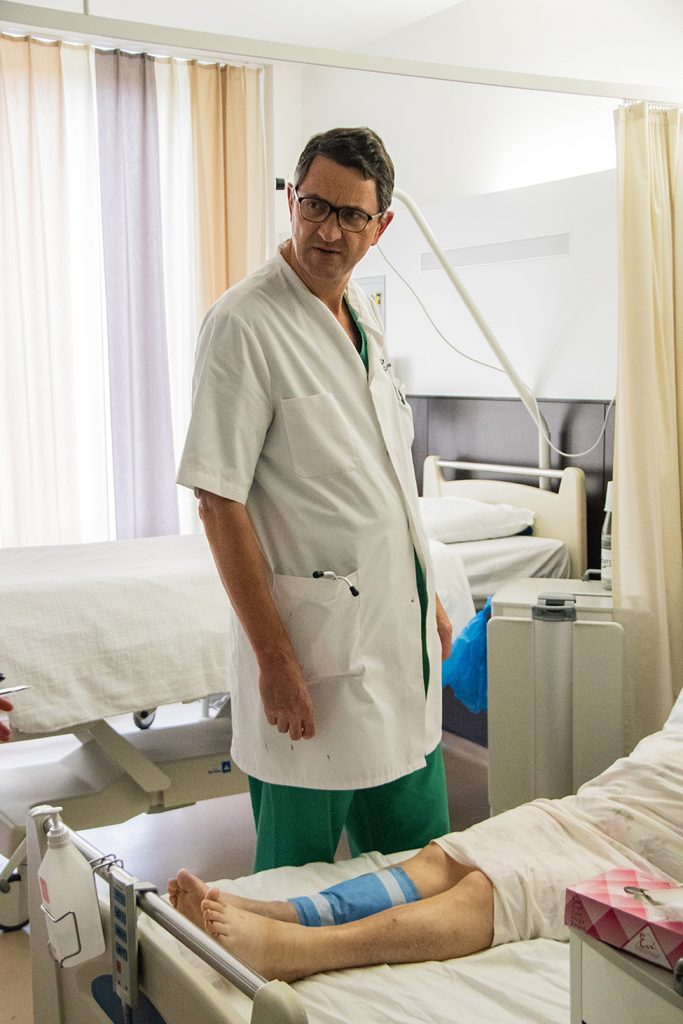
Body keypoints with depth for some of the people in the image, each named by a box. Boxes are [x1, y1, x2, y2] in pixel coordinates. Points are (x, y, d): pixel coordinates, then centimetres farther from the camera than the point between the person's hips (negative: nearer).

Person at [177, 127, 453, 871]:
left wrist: (429, 599, 18)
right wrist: (273, 657, -19)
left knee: (418, 854, 19)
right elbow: (220, 503, -17)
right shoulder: (242, 323, -14)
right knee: (298, 873, 8)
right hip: (315, 641, -8)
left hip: (398, 629, 8)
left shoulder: (363, 316, 10)